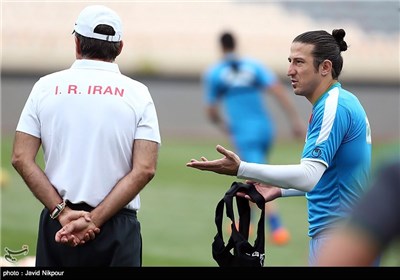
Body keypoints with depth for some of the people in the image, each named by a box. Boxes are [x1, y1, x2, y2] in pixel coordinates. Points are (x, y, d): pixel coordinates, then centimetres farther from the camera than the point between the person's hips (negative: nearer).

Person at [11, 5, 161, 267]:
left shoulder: (46, 86, 4)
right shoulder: (137, 93, 1)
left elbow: (21, 159, -2)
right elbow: (145, 169, -8)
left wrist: (63, 212, -7)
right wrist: (95, 220, -10)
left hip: (57, 224, 1)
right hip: (118, 227, -1)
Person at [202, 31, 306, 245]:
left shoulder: (213, 74, 1)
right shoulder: (254, 66, 7)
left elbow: (211, 112, 5)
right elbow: (279, 90, -5)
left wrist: (223, 124, 26)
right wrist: (296, 121, -5)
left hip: (244, 133, -4)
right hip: (265, 127, 4)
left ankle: (277, 228, -25)